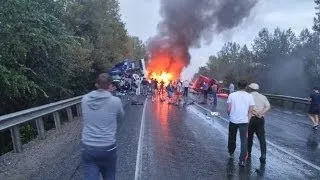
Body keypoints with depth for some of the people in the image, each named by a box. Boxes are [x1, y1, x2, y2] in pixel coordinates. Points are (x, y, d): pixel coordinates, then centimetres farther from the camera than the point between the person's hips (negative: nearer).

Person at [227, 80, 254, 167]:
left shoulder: (232, 95, -4)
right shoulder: (250, 96, -2)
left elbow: (228, 109, -5)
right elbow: (250, 110, -3)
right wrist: (248, 120, 7)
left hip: (233, 120, 1)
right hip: (244, 121, -1)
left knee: (232, 138, 20)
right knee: (244, 140, 5)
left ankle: (231, 153, 39)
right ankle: (242, 160, 1)